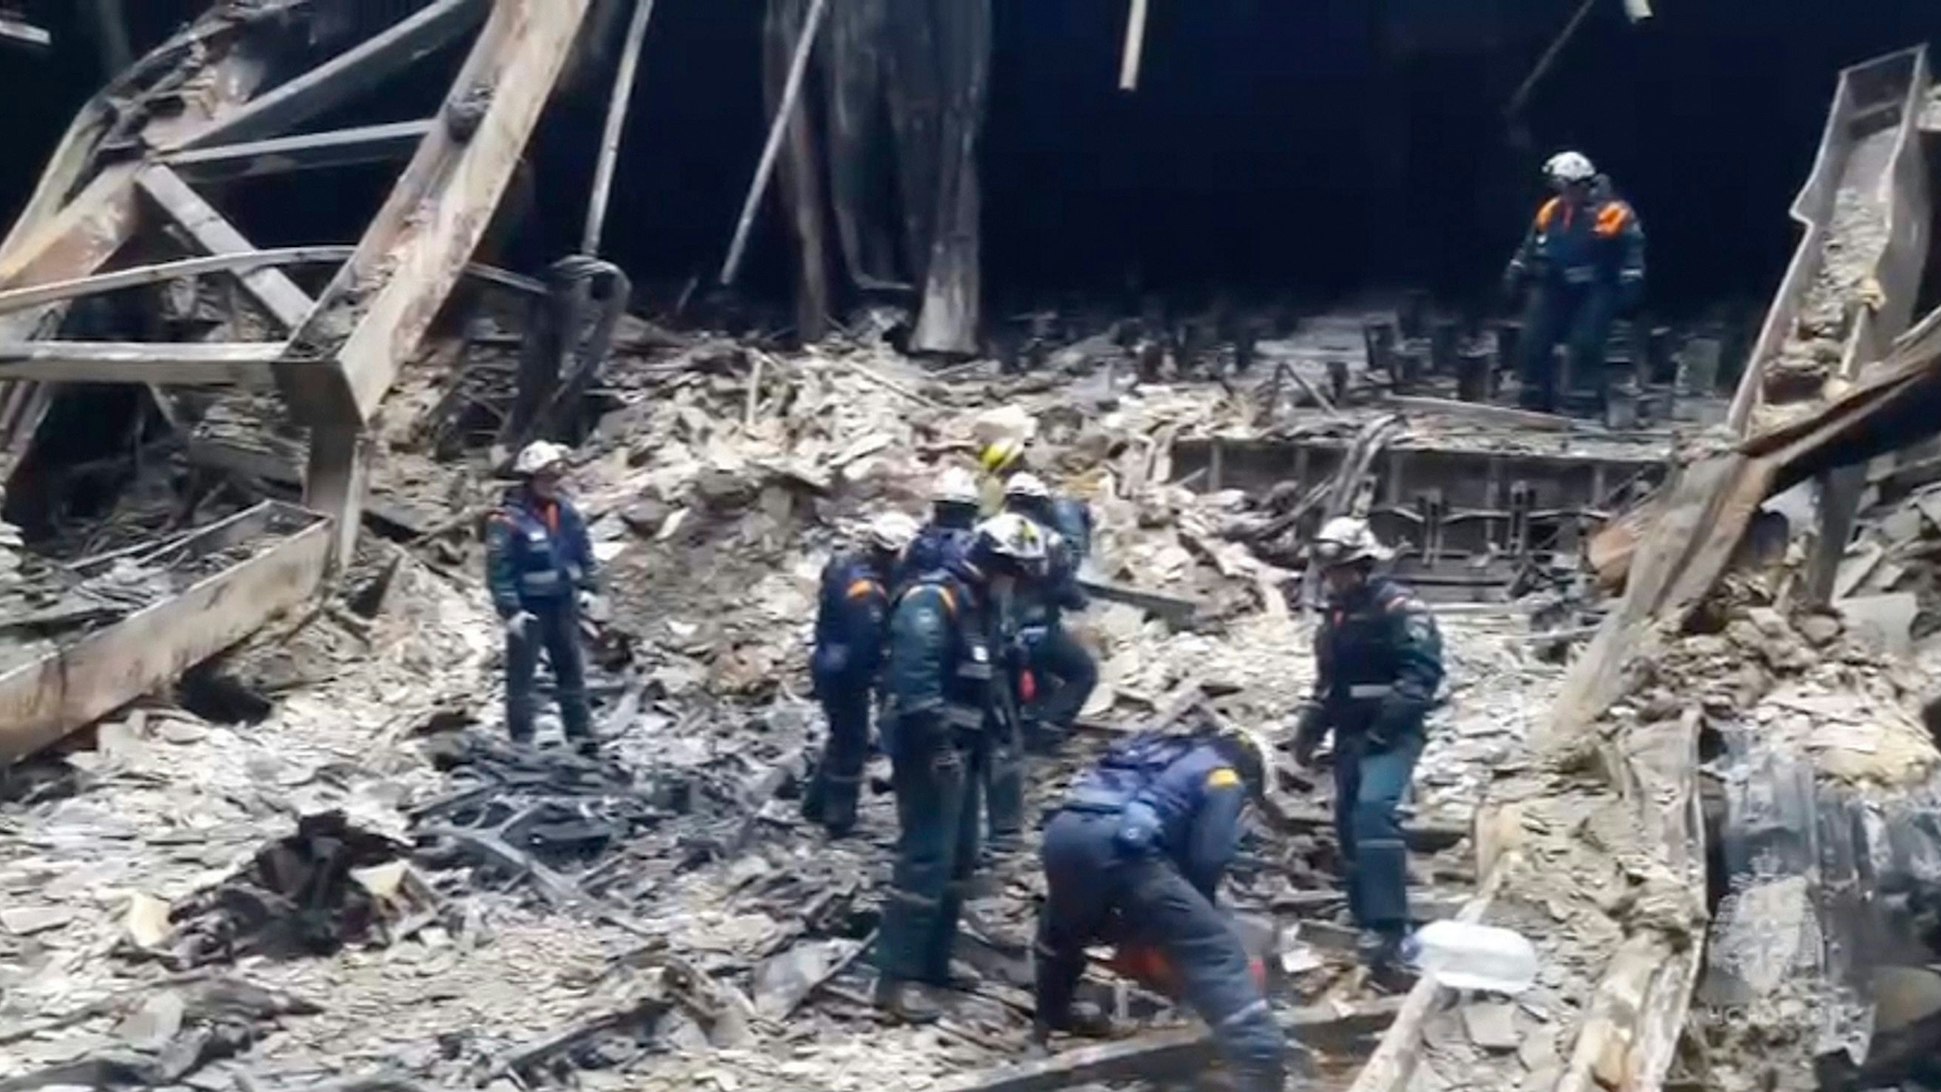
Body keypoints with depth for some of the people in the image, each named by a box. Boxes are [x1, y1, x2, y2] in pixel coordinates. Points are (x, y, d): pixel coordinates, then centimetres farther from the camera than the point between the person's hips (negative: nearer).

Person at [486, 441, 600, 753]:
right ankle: (522, 740, 5)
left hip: (562, 603, 6)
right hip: (527, 609, -6)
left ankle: (581, 734, 20)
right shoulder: (508, 519, -17)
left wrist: (589, 586, 3)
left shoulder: (566, 512, 4)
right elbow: (498, 568, -18)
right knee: (521, 677, -1)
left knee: (572, 671, 12)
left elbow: (584, 552, 14)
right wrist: (509, 610, -22)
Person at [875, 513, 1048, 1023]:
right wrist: (939, 745, -24)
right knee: (927, 858, -13)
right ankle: (896, 978, -10)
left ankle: (933, 964, 24)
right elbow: (914, 679, -26)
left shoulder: (978, 608, 16)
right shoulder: (932, 601, -16)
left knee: (959, 859, 15)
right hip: (930, 752, -10)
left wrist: (981, 747, 15)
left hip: (959, 751, 10)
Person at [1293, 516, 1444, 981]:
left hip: (1389, 736, -9)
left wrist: (1385, 727, -24)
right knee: (1349, 825, 9)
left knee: (1373, 812, -26)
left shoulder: (1399, 608, -10)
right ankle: (1367, 924, 19)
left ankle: (1388, 927, -30)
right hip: (1351, 735, 9)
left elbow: (1422, 672, -19)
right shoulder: (1335, 616, 17)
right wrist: (1310, 729, 15)